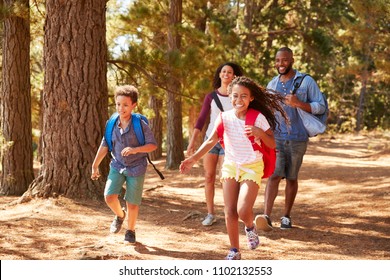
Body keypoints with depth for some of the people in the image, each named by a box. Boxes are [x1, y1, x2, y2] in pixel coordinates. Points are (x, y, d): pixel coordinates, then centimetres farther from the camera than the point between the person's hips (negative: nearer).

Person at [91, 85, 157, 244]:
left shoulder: (140, 125, -15)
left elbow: (153, 145, -13)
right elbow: (104, 146, 5)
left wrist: (135, 149, -29)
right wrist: (95, 166, 10)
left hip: (136, 167, -3)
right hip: (117, 165, 3)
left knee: (132, 203, 4)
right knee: (109, 196, -13)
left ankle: (130, 231, 27)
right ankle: (120, 215, 20)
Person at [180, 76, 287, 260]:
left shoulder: (258, 118, -10)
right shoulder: (225, 117, -5)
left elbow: (272, 144, -7)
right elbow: (211, 141, -13)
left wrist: (260, 132, -27)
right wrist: (194, 158, -27)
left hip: (252, 167, -3)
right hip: (230, 166, 3)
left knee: (243, 211, -18)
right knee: (230, 212, 1)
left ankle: (250, 227, 18)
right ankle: (234, 251, 17)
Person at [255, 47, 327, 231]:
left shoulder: (306, 82, -1)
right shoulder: (272, 84, 11)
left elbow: (320, 107, -6)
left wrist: (299, 103, -20)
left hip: (297, 138, -1)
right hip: (275, 137, 1)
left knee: (291, 178, 8)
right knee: (274, 175, -12)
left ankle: (286, 216, 21)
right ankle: (266, 217, -24)